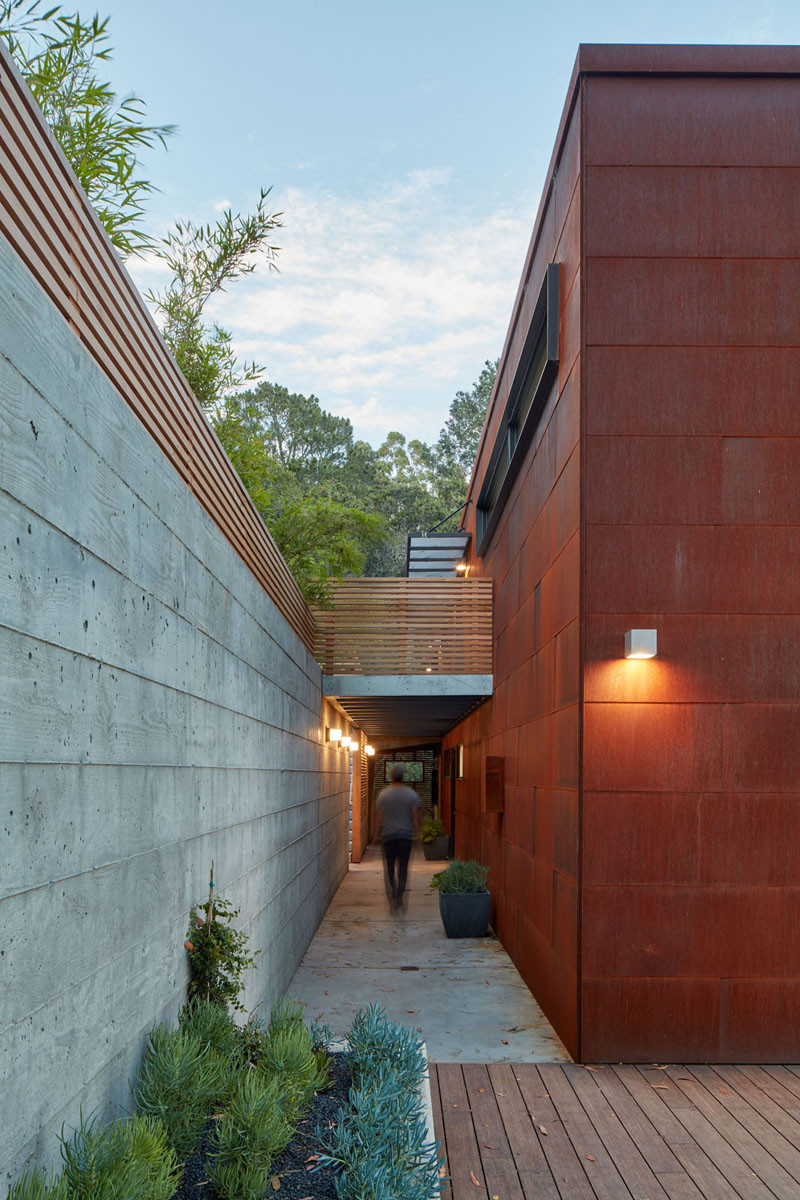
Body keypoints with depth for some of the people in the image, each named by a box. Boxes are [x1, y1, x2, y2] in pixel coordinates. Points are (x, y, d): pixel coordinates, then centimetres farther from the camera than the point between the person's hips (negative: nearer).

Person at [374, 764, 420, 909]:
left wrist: (377, 832, 9)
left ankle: (392, 893, 3)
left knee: (390, 865, 13)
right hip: (406, 834, 0)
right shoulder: (412, 794, -4)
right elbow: (416, 816, -4)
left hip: (388, 834, 0)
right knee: (403, 866, 9)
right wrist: (417, 830, 10)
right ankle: (399, 895, 4)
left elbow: (378, 816, -5)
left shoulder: (384, 794, -6)